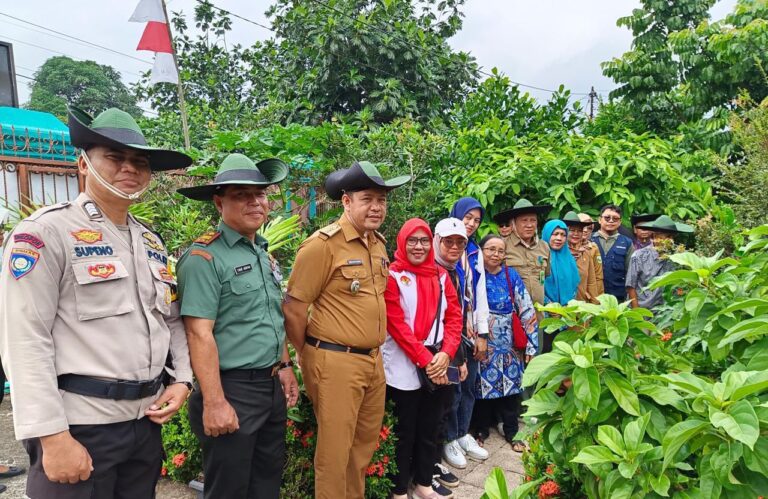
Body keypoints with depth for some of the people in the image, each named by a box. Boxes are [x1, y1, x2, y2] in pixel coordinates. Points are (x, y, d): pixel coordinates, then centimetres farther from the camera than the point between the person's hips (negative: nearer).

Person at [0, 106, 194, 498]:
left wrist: (181, 380, 4)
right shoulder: (45, 232, -9)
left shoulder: (152, 242, 11)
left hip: (146, 419, 7)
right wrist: (52, 436, -17)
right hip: (80, 423, -6)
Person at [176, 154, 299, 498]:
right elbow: (200, 334, -21)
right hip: (233, 389, -8)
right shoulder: (204, 257, -16)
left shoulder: (264, 253, 10)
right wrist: (214, 402, -22)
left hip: (272, 385, 8)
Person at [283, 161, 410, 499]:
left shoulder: (379, 244, 8)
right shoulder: (323, 244, -15)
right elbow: (292, 308, -13)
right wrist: (309, 359, -3)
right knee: (335, 450, 6)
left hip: (374, 360, 8)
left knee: (365, 444, 20)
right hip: (336, 362, -7)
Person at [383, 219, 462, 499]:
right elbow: (396, 323, -13)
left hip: (438, 365, 5)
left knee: (430, 428, 15)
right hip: (404, 366, -5)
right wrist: (425, 359, -16)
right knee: (404, 431, 6)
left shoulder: (441, 276, 9)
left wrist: (446, 353, -9)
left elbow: (454, 316, 5)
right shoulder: (392, 276, -7)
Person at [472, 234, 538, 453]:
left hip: (509, 344, 1)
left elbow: (527, 311, 0)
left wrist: (531, 344, -4)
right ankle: (481, 429, 26)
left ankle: (511, 432, 24)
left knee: (511, 386, 6)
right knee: (483, 386, 5)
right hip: (482, 344, -1)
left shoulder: (512, 276, 1)